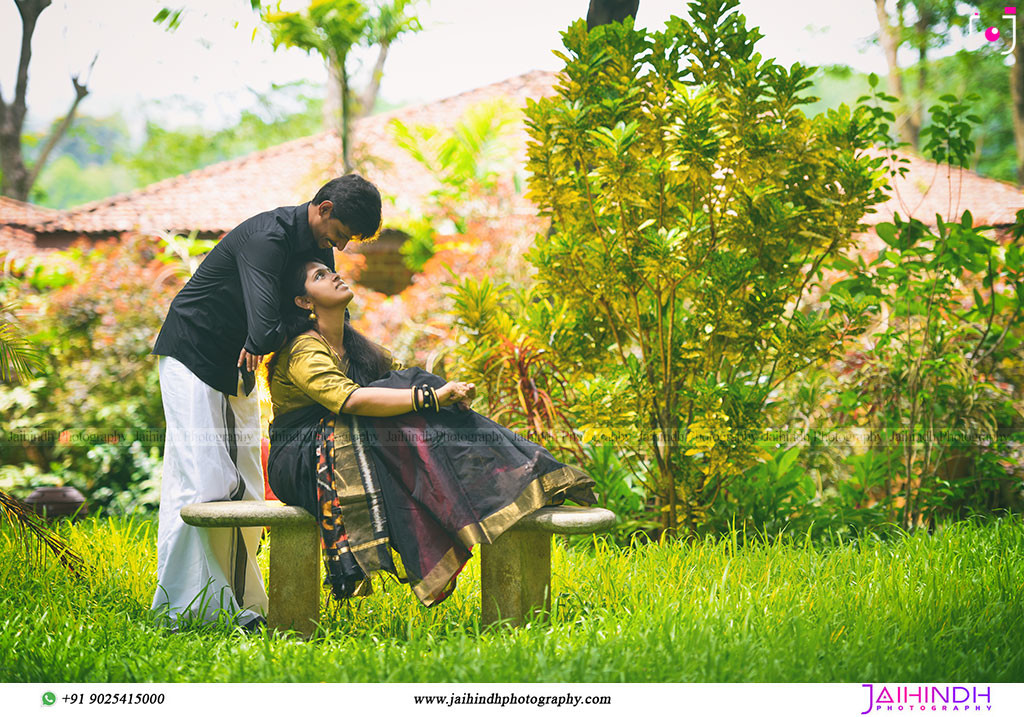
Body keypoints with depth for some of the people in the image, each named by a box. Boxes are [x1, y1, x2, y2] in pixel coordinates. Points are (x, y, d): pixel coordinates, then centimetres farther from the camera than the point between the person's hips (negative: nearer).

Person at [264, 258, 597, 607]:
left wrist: (452, 390, -16)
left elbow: (401, 371, 7)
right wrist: (432, 396, -33)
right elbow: (351, 399, -29)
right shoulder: (304, 353, -13)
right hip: (299, 468, -8)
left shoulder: (354, 345, 17)